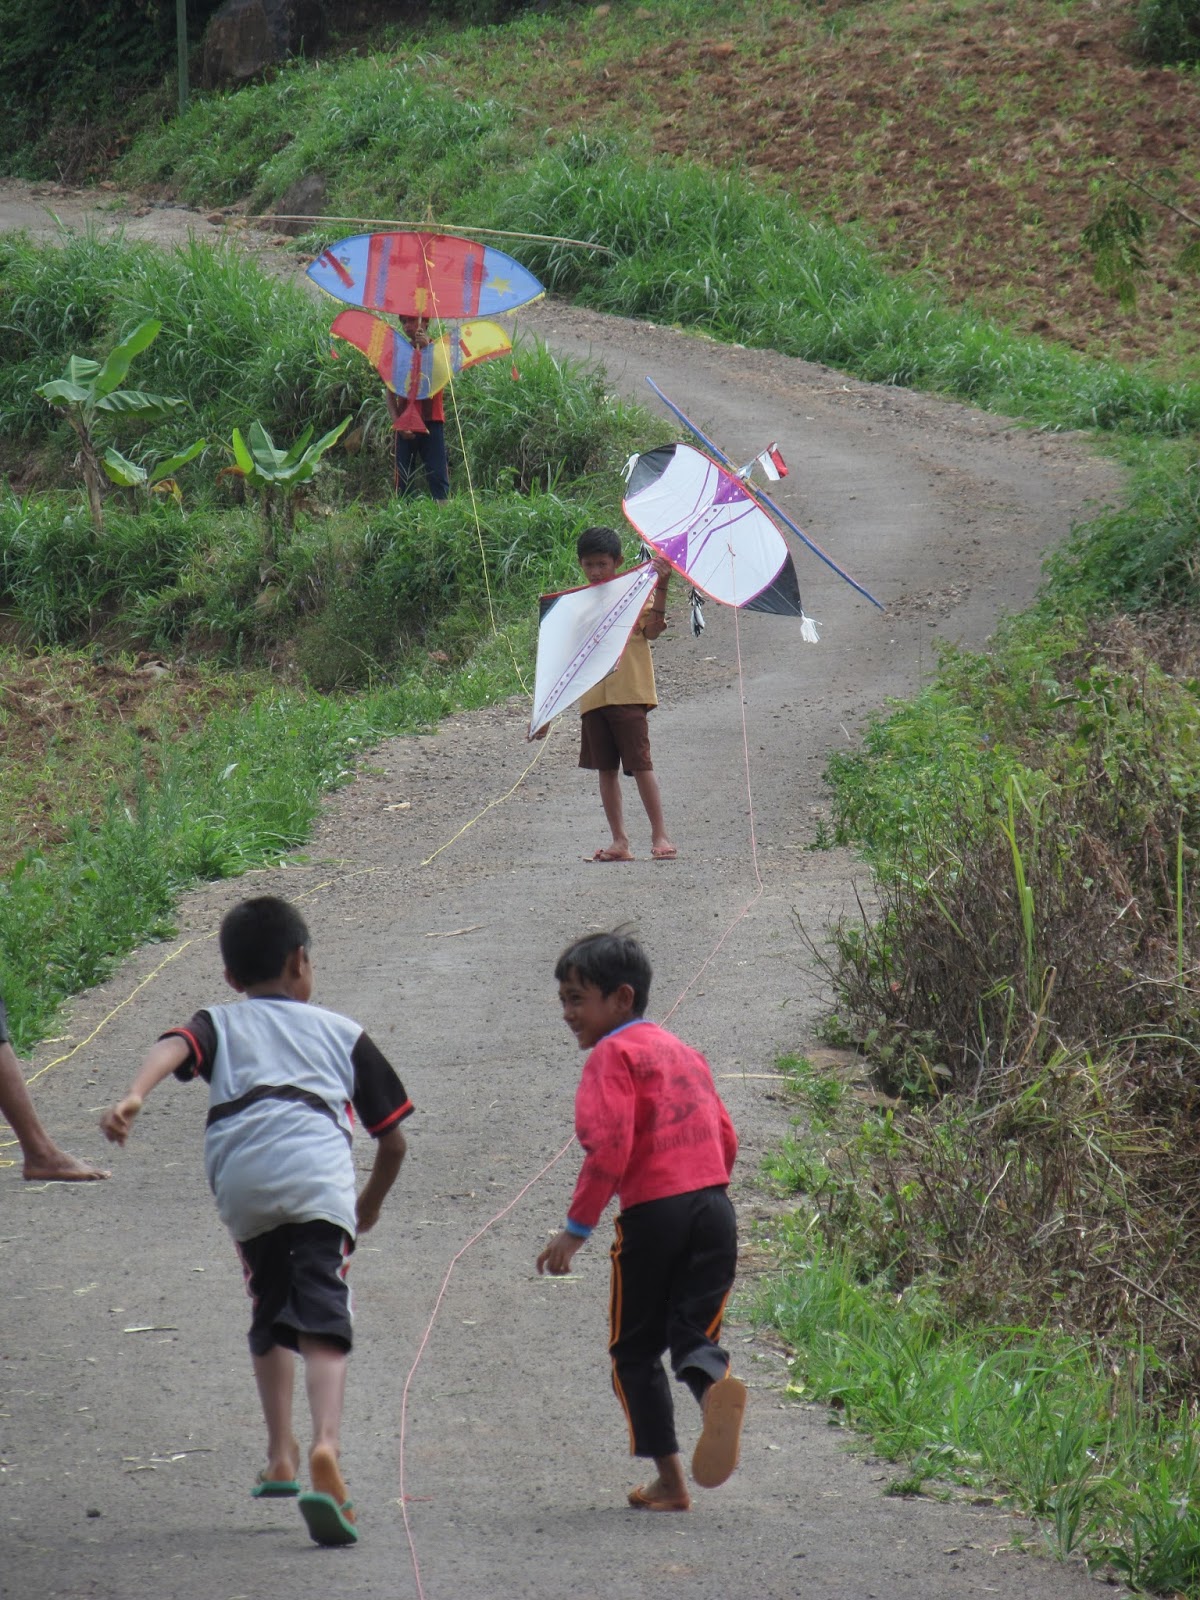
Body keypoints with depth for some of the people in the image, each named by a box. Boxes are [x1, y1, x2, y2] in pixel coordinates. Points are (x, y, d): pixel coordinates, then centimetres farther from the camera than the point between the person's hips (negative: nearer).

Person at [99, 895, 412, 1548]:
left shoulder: (220, 1025, 27)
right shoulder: (340, 1031, 28)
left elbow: (174, 1046, 2)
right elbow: (392, 1139, 27)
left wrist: (132, 1097, -17)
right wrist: (372, 1202, 46)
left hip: (242, 1183, 1)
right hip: (319, 1176, -1)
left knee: (270, 1318, 23)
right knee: (322, 1322, -10)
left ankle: (280, 1458, 21)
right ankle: (325, 1447, -34)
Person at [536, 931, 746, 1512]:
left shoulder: (614, 1054, -3)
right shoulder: (683, 1050, 20)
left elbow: (610, 1145, -15)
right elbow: (725, 1138, 20)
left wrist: (577, 1227, -12)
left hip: (653, 1211, -6)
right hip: (714, 1204, 6)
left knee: (637, 1349, 8)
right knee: (694, 1332, 7)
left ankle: (670, 1479, 5)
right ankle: (715, 1384, -30)